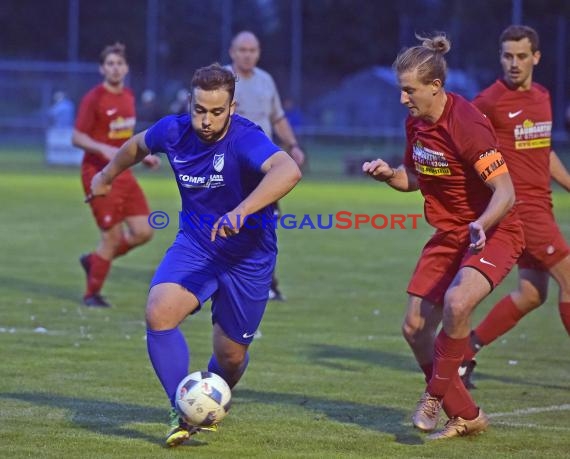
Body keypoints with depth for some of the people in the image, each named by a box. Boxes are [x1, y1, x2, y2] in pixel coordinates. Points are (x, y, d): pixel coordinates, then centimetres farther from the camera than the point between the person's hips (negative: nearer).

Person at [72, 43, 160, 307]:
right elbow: (77, 138, -13)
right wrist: (104, 149, -28)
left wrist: (143, 156, 11)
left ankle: (94, 260, 22)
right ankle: (92, 294, 11)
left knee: (143, 232, 0)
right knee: (113, 236, -7)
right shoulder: (94, 99, -11)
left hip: (123, 174, 7)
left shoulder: (128, 96, 11)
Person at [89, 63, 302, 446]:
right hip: (194, 244, 3)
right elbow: (139, 145, 14)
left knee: (231, 355, 9)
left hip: (248, 257, -3)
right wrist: (107, 176, 31)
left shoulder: (245, 139, -28)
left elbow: (288, 170, -49)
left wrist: (241, 212, -60)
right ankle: (183, 412, -10)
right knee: (159, 313, -25)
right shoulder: (174, 131, -11)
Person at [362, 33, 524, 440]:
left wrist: (482, 225, -44)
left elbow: (505, 192, -26)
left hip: (493, 234, -8)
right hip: (449, 234, 8)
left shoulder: (467, 125, -24)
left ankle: (437, 393, -10)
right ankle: (466, 417, 20)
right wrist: (389, 174, -5)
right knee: (415, 327, 4)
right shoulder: (416, 124, 0)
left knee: (457, 302, -34)